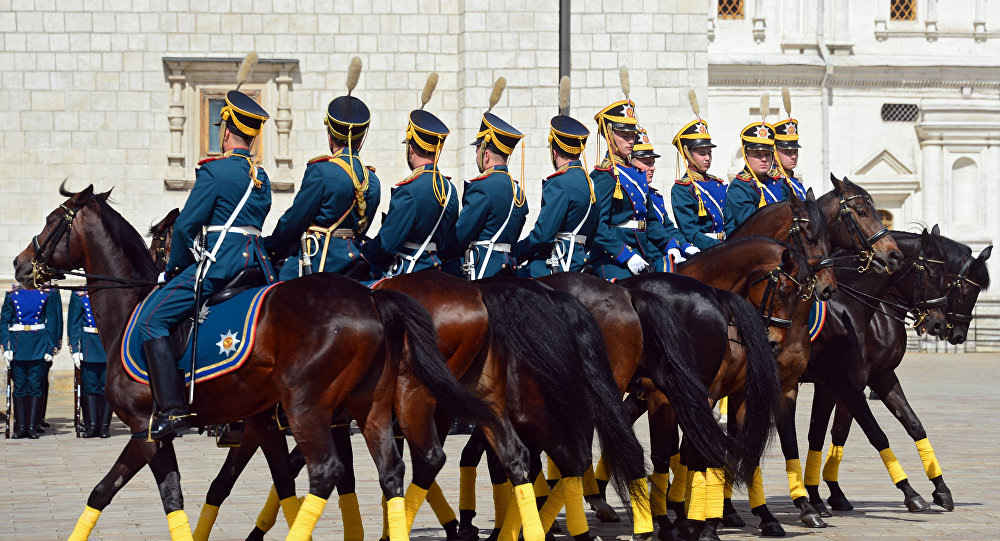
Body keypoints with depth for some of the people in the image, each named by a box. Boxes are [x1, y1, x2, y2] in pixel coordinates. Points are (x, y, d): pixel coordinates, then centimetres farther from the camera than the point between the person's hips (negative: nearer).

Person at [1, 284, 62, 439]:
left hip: (39, 346, -1)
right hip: (17, 344, 1)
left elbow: (53, 322, 1)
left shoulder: (48, 293, 3)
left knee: (36, 385, -1)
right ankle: (21, 426, 7)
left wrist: (50, 349, -5)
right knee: (19, 386, 2)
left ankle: (33, 426, 3)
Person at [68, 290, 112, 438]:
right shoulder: (79, 296, 5)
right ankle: (92, 426, 6)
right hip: (89, 350, -1)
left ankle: (104, 426, 5)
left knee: (107, 387, 0)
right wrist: (75, 349, -5)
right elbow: (74, 325, 3)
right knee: (89, 387, 0)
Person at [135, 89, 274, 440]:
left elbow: (186, 226, -9)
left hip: (218, 263, -8)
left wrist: (176, 268, 7)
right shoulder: (261, 178, 17)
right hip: (255, 263, 8)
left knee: (151, 320, -8)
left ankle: (173, 408, -18)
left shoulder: (214, 171, -7)